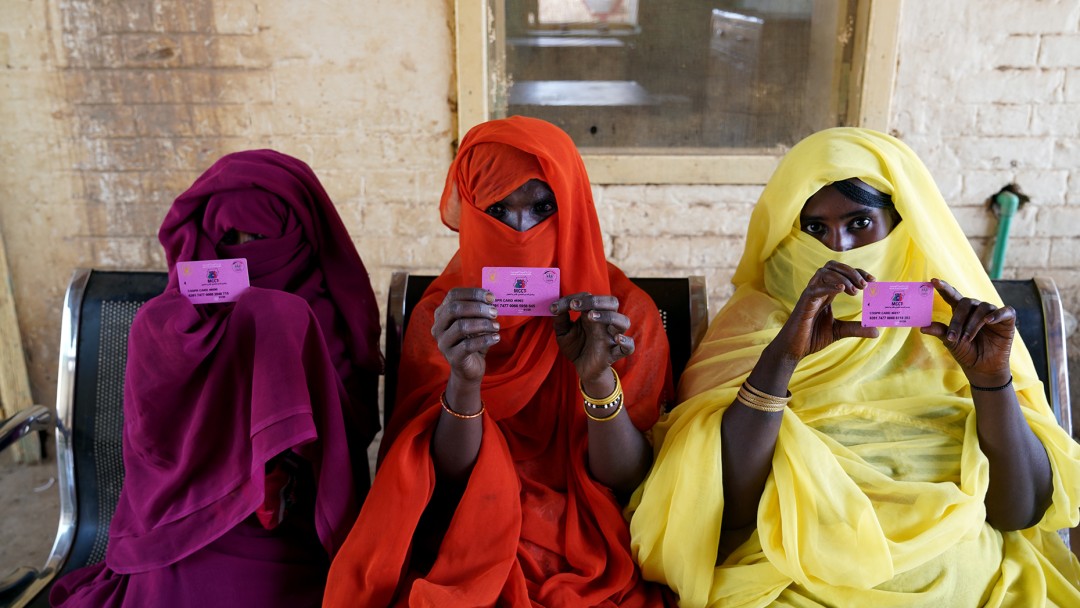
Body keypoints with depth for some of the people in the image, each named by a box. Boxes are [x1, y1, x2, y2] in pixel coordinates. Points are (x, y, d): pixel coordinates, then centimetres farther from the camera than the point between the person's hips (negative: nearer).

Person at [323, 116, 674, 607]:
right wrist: (463, 380, -24)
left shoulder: (625, 310, -5)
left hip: (592, 560, 0)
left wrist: (599, 379, -24)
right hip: (473, 547, 1)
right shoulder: (441, 313, -2)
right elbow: (450, 478, -5)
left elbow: (627, 481, -7)